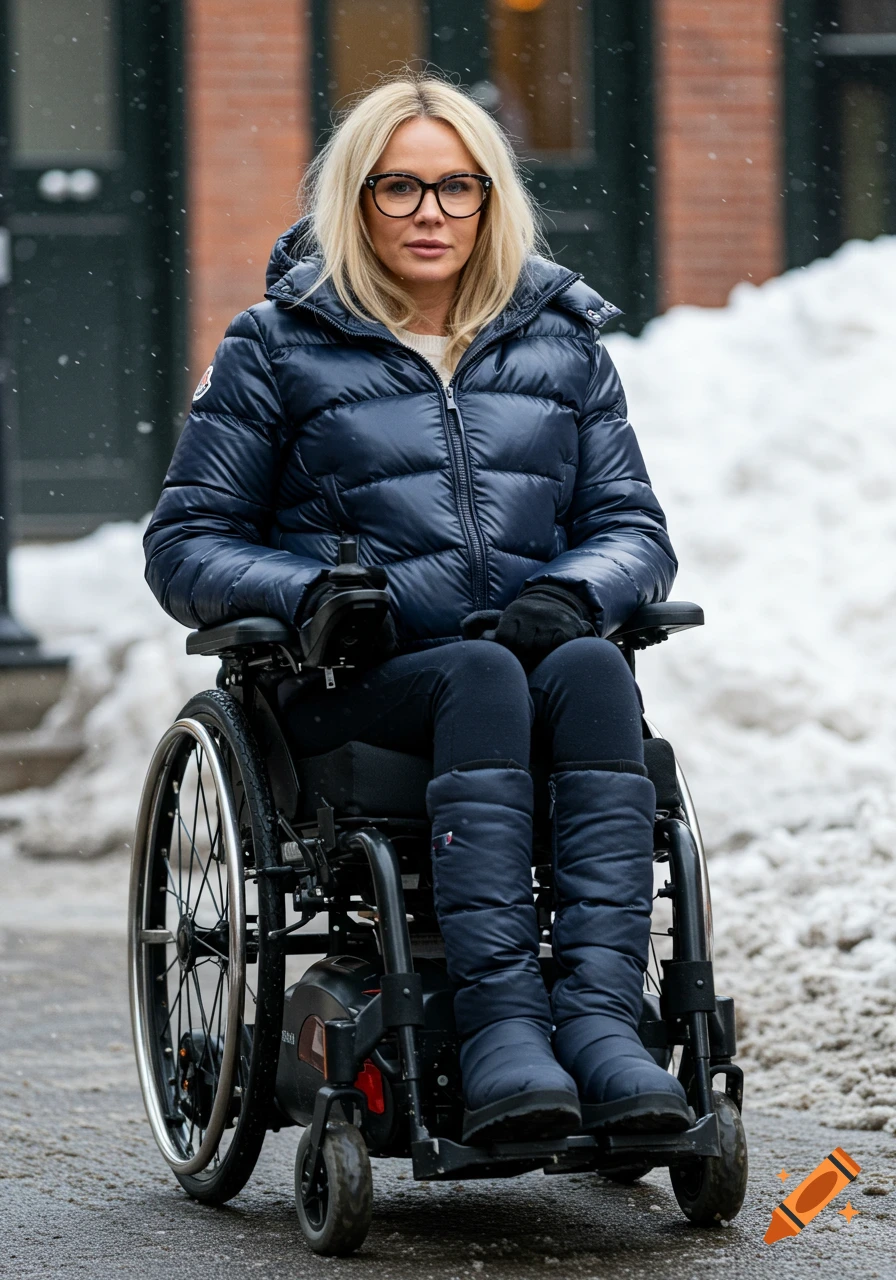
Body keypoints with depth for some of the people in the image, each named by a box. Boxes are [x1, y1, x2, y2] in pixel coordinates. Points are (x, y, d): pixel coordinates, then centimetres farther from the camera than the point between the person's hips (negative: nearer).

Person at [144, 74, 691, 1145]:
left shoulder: (561, 340, 18)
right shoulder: (280, 348, 10)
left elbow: (634, 526, 15)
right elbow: (185, 545, 8)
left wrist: (571, 592, -8)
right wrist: (309, 593, -12)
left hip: (535, 654, 3)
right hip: (352, 694, -2)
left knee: (590, 672, -33)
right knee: (481, 679, -36)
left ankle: (600, 1019, -45)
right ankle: (496, 1029, -47)